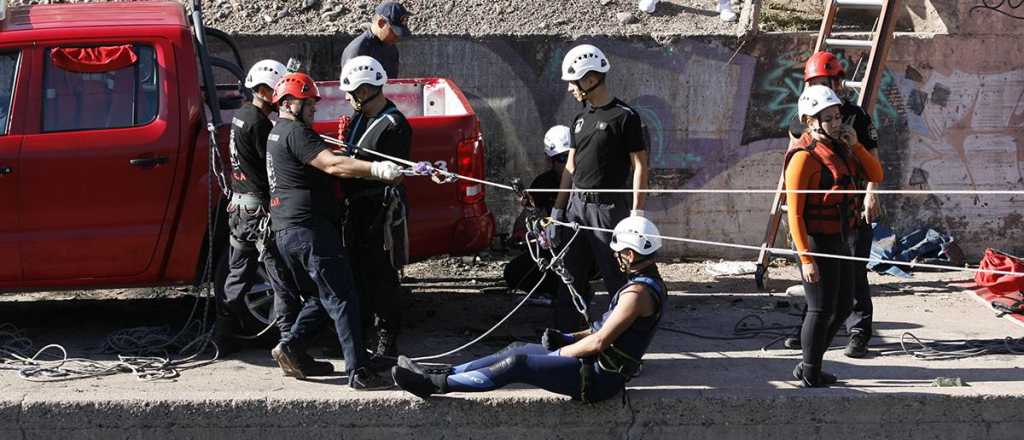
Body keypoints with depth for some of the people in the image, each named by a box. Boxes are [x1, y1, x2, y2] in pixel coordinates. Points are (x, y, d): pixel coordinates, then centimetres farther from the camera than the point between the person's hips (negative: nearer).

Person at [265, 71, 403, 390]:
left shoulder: (276, 134, 22)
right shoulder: (295, 132, -12)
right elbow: (332, 165, -26)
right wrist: (376, 169, -37)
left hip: (283, 231, 10)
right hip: (310, 228, -10)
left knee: (319, 298, 21)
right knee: (343, 300, -11)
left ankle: (289, 347, 11)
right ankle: (358, 372, -13)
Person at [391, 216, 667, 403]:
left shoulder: (639, 292, -21)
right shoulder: (649, 281, 13)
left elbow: (599, 342, -23)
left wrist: (560, 351, -8)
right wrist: (568, 339, 9)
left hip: (599, 377, -10)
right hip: (602, 365, 10)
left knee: (517, 363, -15)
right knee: (517, 349, 7)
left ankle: (436, 384, -12)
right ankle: (441, 375, 7)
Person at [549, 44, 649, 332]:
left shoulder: (625, 117, -7)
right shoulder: (580, 119, 15)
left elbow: (640, 166, -8)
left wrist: (637, 214, -13)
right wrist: (557, 211, 15)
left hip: (608, 208, -7)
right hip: (577, 205, 7)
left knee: (617, 278, -3)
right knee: (571, 279, 8)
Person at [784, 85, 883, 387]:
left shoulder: (839, 148, 10)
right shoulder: (804, 156, -17)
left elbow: (876, 175, 10)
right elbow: (794, 212, -19)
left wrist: (855, 145, -3)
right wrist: (806, 258, -23)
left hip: (840, 241, 9)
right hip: (817, 242, -9)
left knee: (842, 307, 15)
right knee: (821, 310, -2)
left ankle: (807, 367, 27)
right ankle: (810, 376, 11)